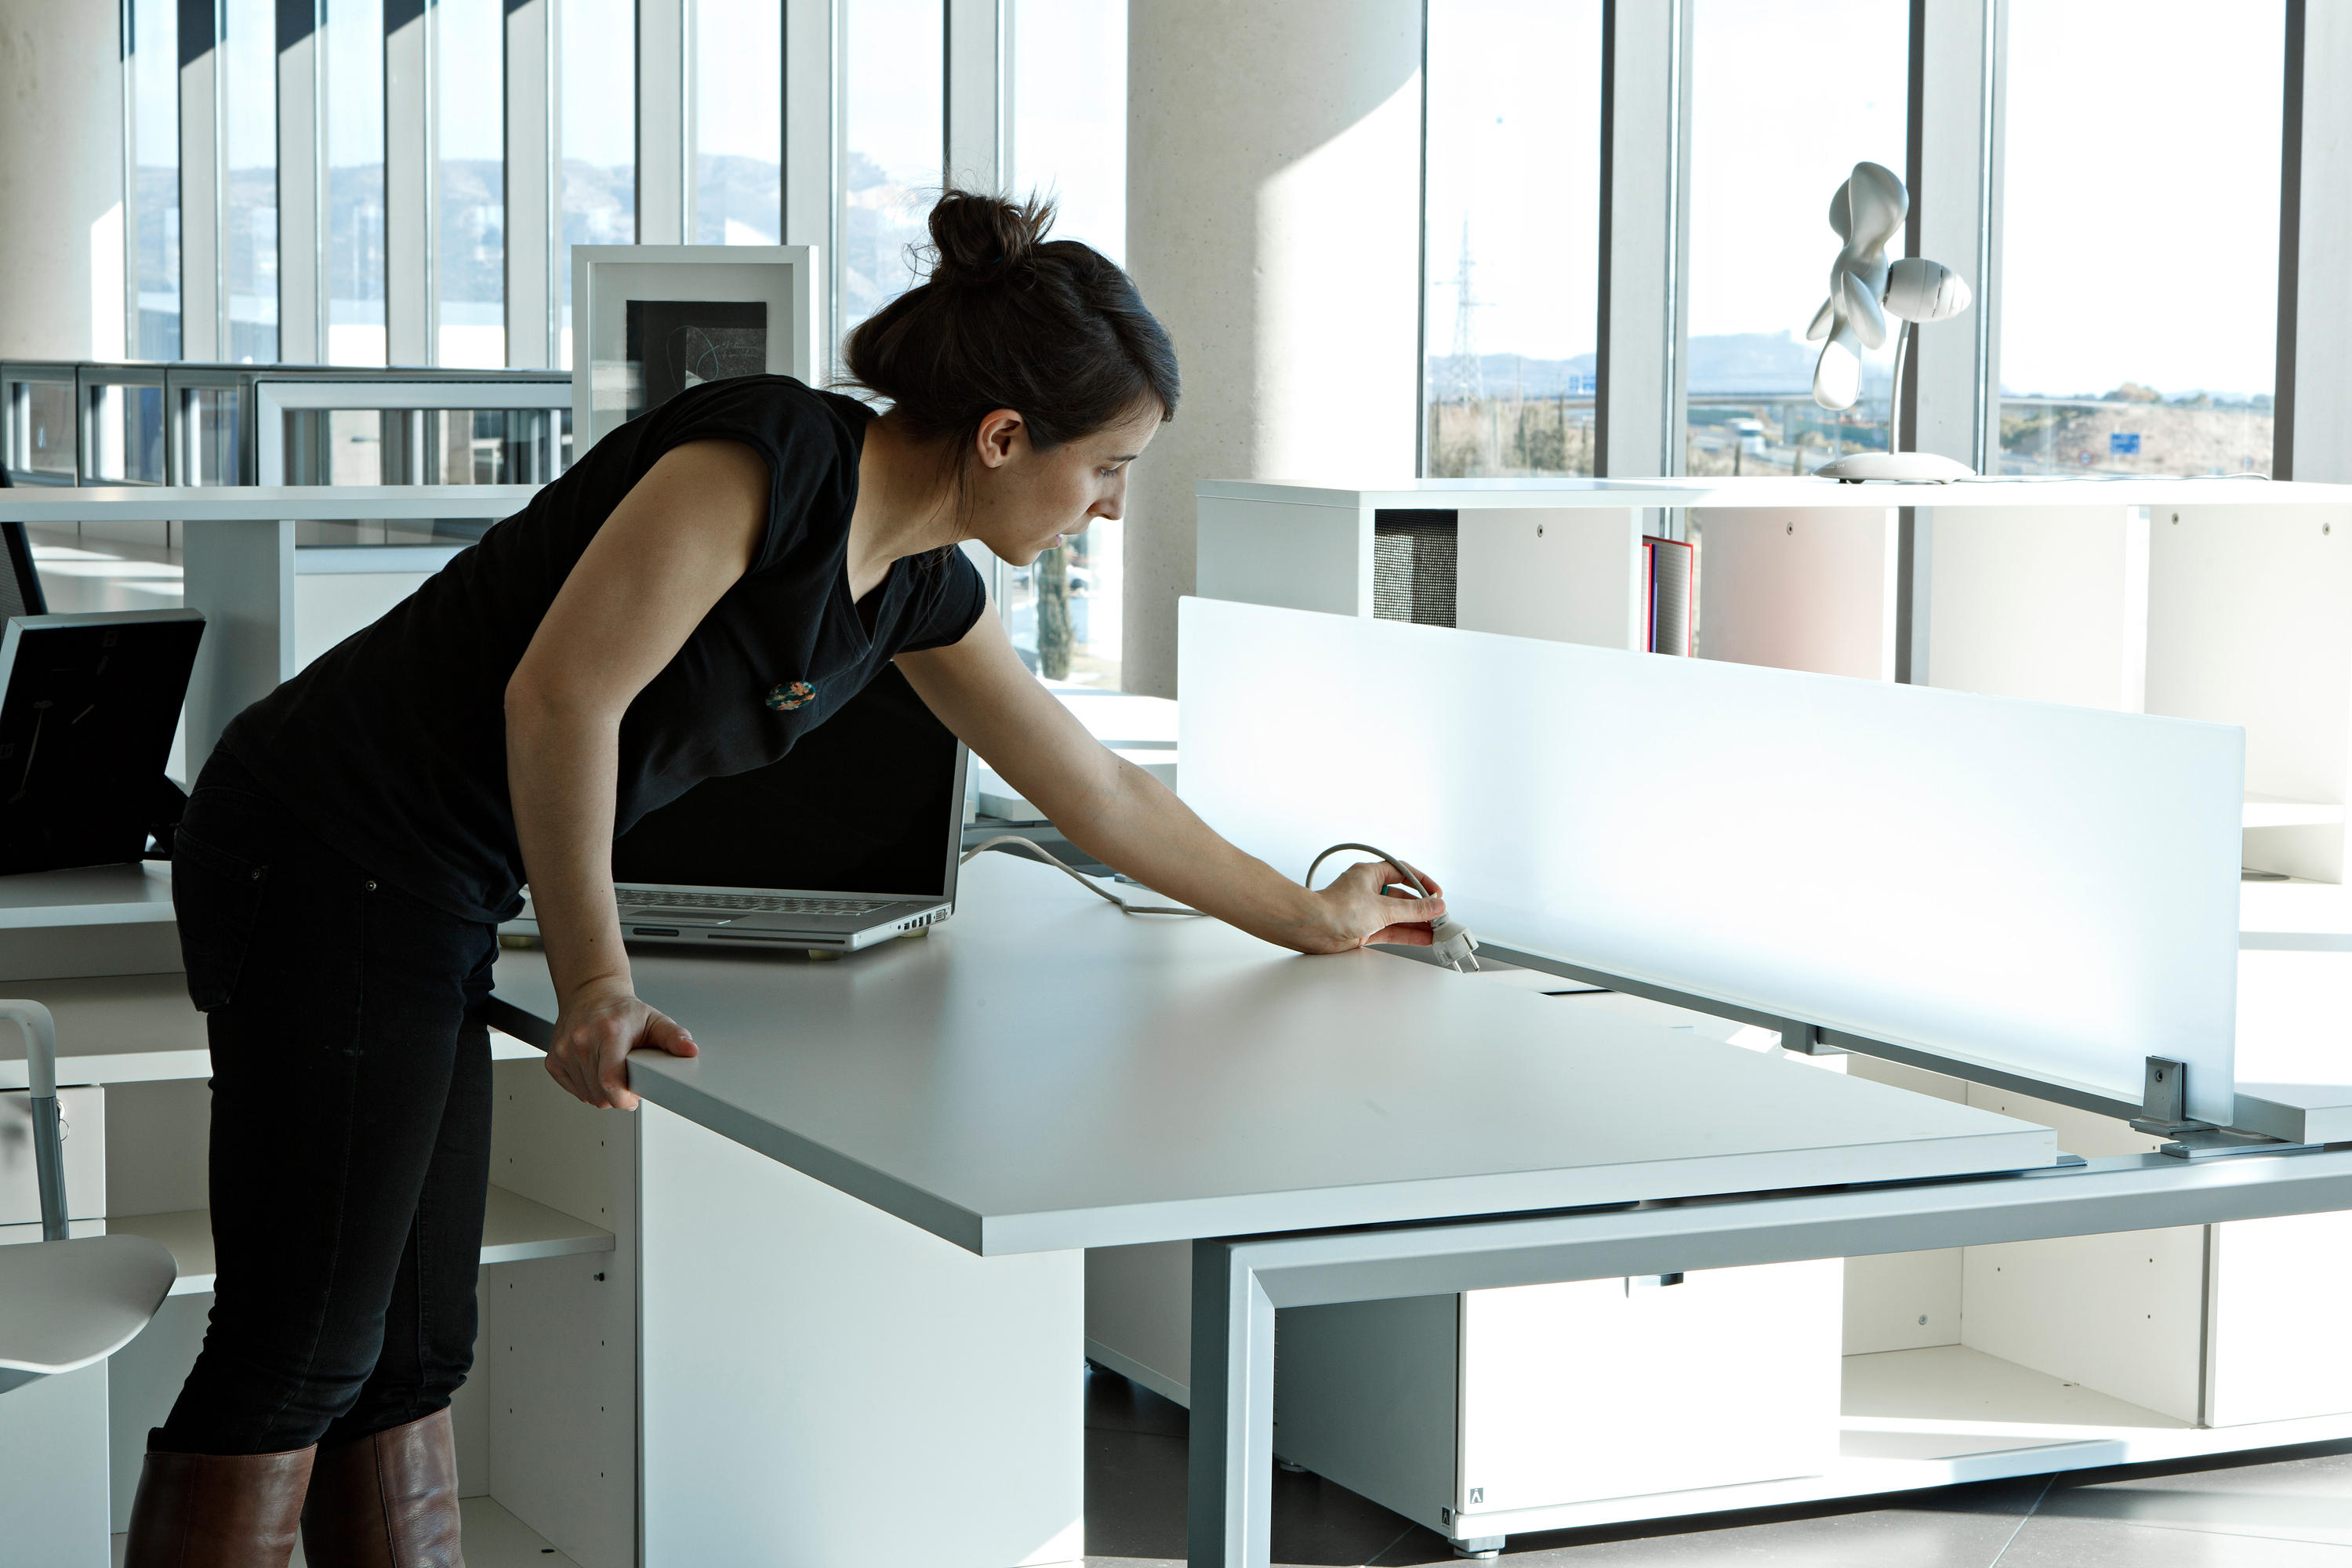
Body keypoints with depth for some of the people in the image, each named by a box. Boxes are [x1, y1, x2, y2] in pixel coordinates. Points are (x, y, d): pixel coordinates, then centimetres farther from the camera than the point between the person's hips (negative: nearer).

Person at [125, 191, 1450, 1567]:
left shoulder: (922, 589, 10)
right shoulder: (770, 452, -18)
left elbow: (1098, 792, 22)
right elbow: (561, 693, -22)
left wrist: (1309, 916, 30)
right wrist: (595, 980, -19)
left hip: (430, 903, 9)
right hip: (328, 857, -9)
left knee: (411, 1351, 11)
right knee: (304, 1348, -6)